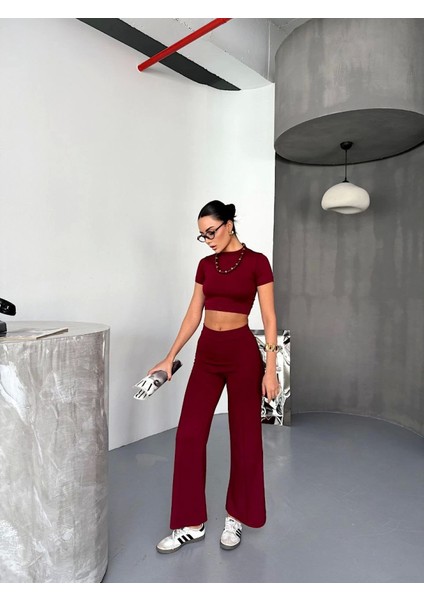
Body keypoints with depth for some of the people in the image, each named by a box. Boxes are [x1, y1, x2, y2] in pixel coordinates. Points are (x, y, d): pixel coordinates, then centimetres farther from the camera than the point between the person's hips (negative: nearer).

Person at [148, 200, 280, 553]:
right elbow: (193, 315, 11)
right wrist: (170, 357, 9)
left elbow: (269, 318, -7)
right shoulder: (206, 265, 10)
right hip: (207, 353, 5)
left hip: (242, 352, -5)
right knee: (189, 434, 3)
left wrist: (271, 368, -12)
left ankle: (236, 518, 29)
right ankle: (191, 523, 19)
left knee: (244, 435, 8)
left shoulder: (256, 262, -6)